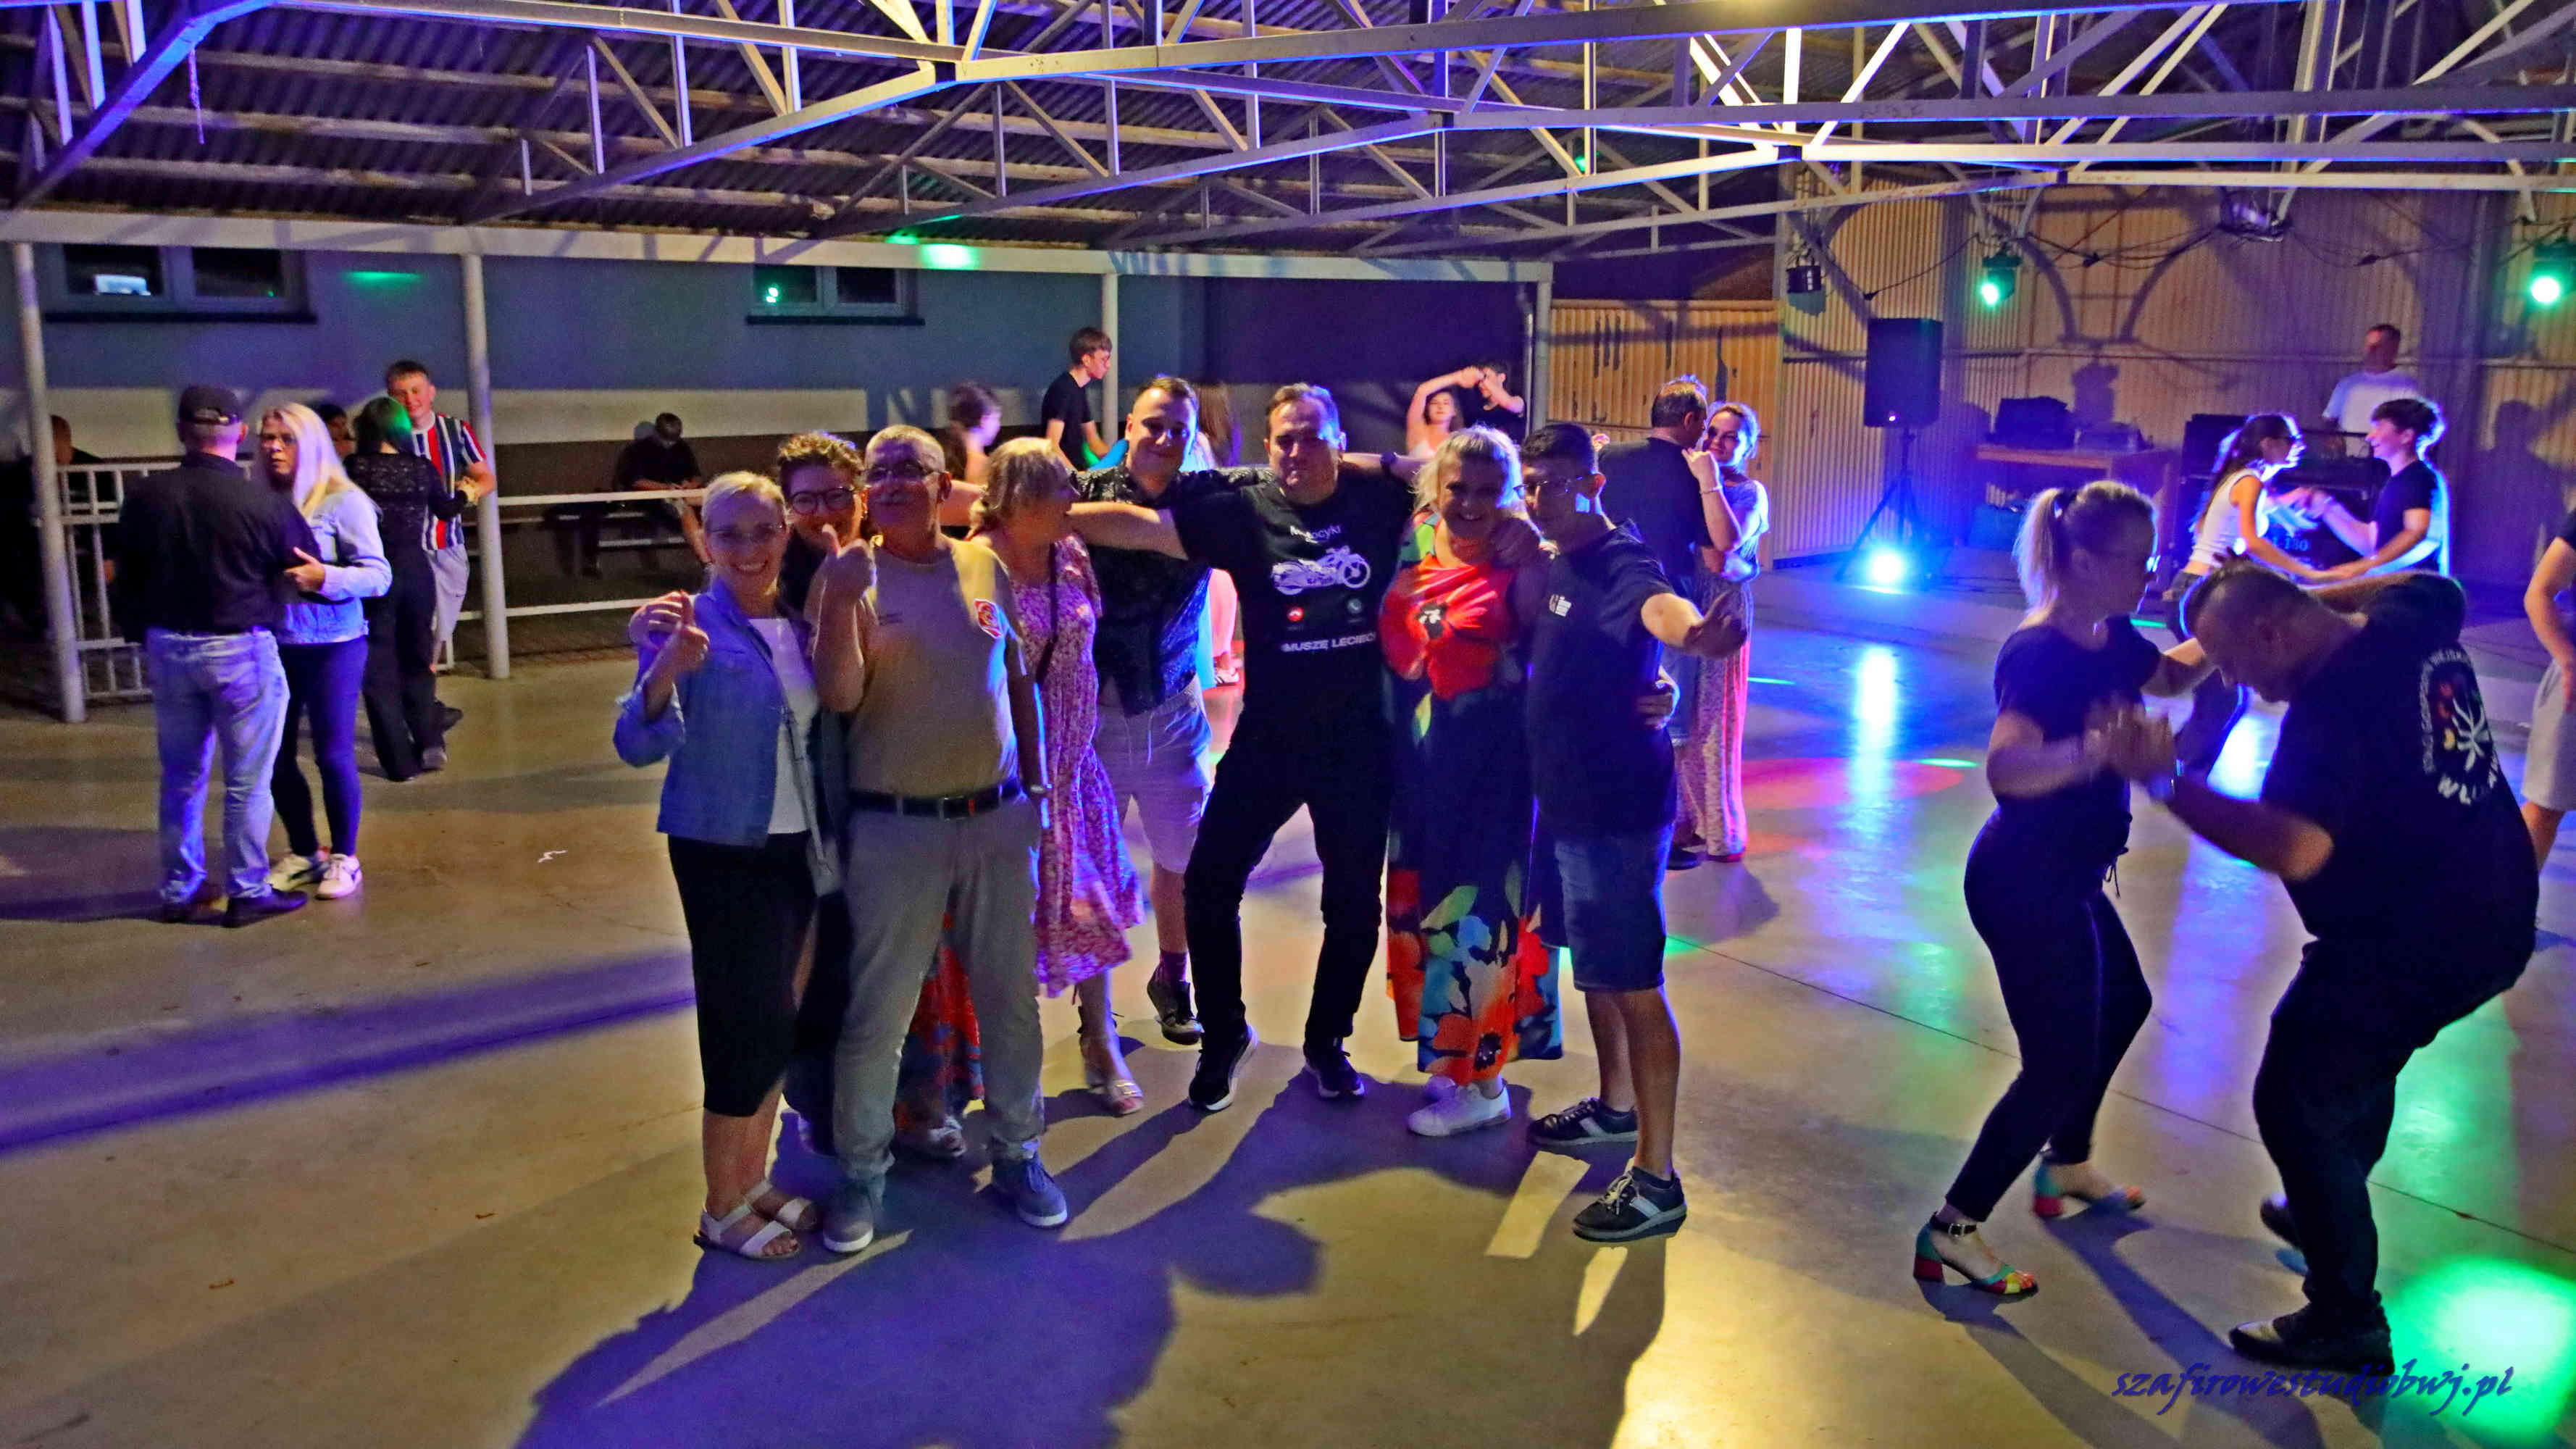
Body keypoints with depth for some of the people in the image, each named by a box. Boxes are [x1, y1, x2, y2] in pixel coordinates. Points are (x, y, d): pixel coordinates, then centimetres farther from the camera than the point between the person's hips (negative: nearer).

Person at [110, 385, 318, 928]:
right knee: (246, 781, 5)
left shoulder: (144, 497, -1)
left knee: (181, 778, 17)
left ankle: (179, 891, 26)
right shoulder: (263, 503, -15)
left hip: (168, 648, 5)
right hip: (242, 650, -4)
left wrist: (145, 640, 19)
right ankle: (248, 893, 11)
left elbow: (124, 584, 8)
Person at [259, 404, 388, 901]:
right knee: (275, 755, 9)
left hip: (332, 645, -4)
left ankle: (344, 857, 17)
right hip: (273, 644, 4)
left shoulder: (343, 501, -8)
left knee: (334, 754, 1)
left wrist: (324, 578, -24)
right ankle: (302, 852, 27)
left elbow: (379, 576, -11)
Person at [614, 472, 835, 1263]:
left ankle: (752, 1180, 32)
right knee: (748, 1025, -2)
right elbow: (637, 746, -21)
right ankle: (723, 1211, 15)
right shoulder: (692, 624, -12)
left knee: (773, 1024, 15)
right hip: (721, 852, -6)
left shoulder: (803, 626, 5)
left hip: (797, 848, 6)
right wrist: (666, 670, -35)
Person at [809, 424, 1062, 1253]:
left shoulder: (986, 566, 4)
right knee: (877, 1013, 5)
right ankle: (861, 1172, 24)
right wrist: (842, 603, -26)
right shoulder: (848, 575, -5)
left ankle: (1017, 1152, 32)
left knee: (1010, 997, 14)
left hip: (997, 817, 3)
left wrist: (1034, 786, 11)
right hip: (895, 828, -3)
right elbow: (839, 696, -14)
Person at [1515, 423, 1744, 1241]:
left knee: (1633, 985, -4)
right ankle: (1615, 1107, 42)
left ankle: (1657, 1183, 4)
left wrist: (1690, 632, -66)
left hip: (1617, 807, -10)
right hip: (1570, 801, 10)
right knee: (1594, 966, 23)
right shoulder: (1557, 563, 9)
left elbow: (1657, 604, -45)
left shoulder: (1619, 561, -19)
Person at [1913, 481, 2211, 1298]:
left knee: (2122, 1005, 28)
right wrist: (2089, 752, -61)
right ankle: (1950, 1232, 2)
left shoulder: (2108, 639, 3)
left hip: (2063, 877, 11)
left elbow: (2173, 674, 25)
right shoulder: (2040, 655, -26)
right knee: (2061, 1063, -7)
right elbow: (2005, 767, -43)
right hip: (2025, 882, -11)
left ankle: (2066, 1166, 48)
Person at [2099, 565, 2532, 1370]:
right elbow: (2436, 585, 25)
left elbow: (2294, 847, -40)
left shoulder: (2331, 707, -28)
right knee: (2357, 1057, 30)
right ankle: (2328, 1212, 50)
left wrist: (2165, 783, -38)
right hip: (2492, 919, 10)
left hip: (2413, 952, -10)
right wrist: (2314, 594, 16)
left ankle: (2346, 1321, 10)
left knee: (2298, 1105, -2)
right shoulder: (2413, 621, -1)